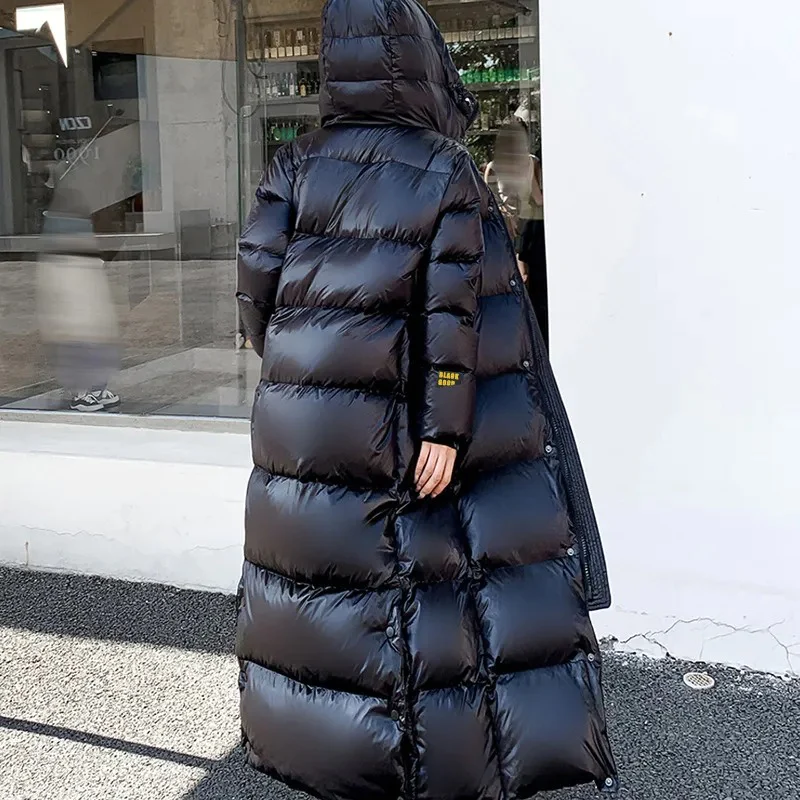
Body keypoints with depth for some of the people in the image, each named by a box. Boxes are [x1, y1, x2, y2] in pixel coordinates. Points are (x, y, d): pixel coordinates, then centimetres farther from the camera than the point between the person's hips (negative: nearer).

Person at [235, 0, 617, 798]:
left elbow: (256, 284, -2)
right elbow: (453, 311, -14)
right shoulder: (447, 173, -7)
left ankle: (313, 734, 29)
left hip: (306, 428, 3)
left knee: (321, 564, 14)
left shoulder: (295, 166, 0)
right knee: (444, 560, 9)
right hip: (406, 427, -2)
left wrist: (292, 369, 13)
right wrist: (446, 427, -14)